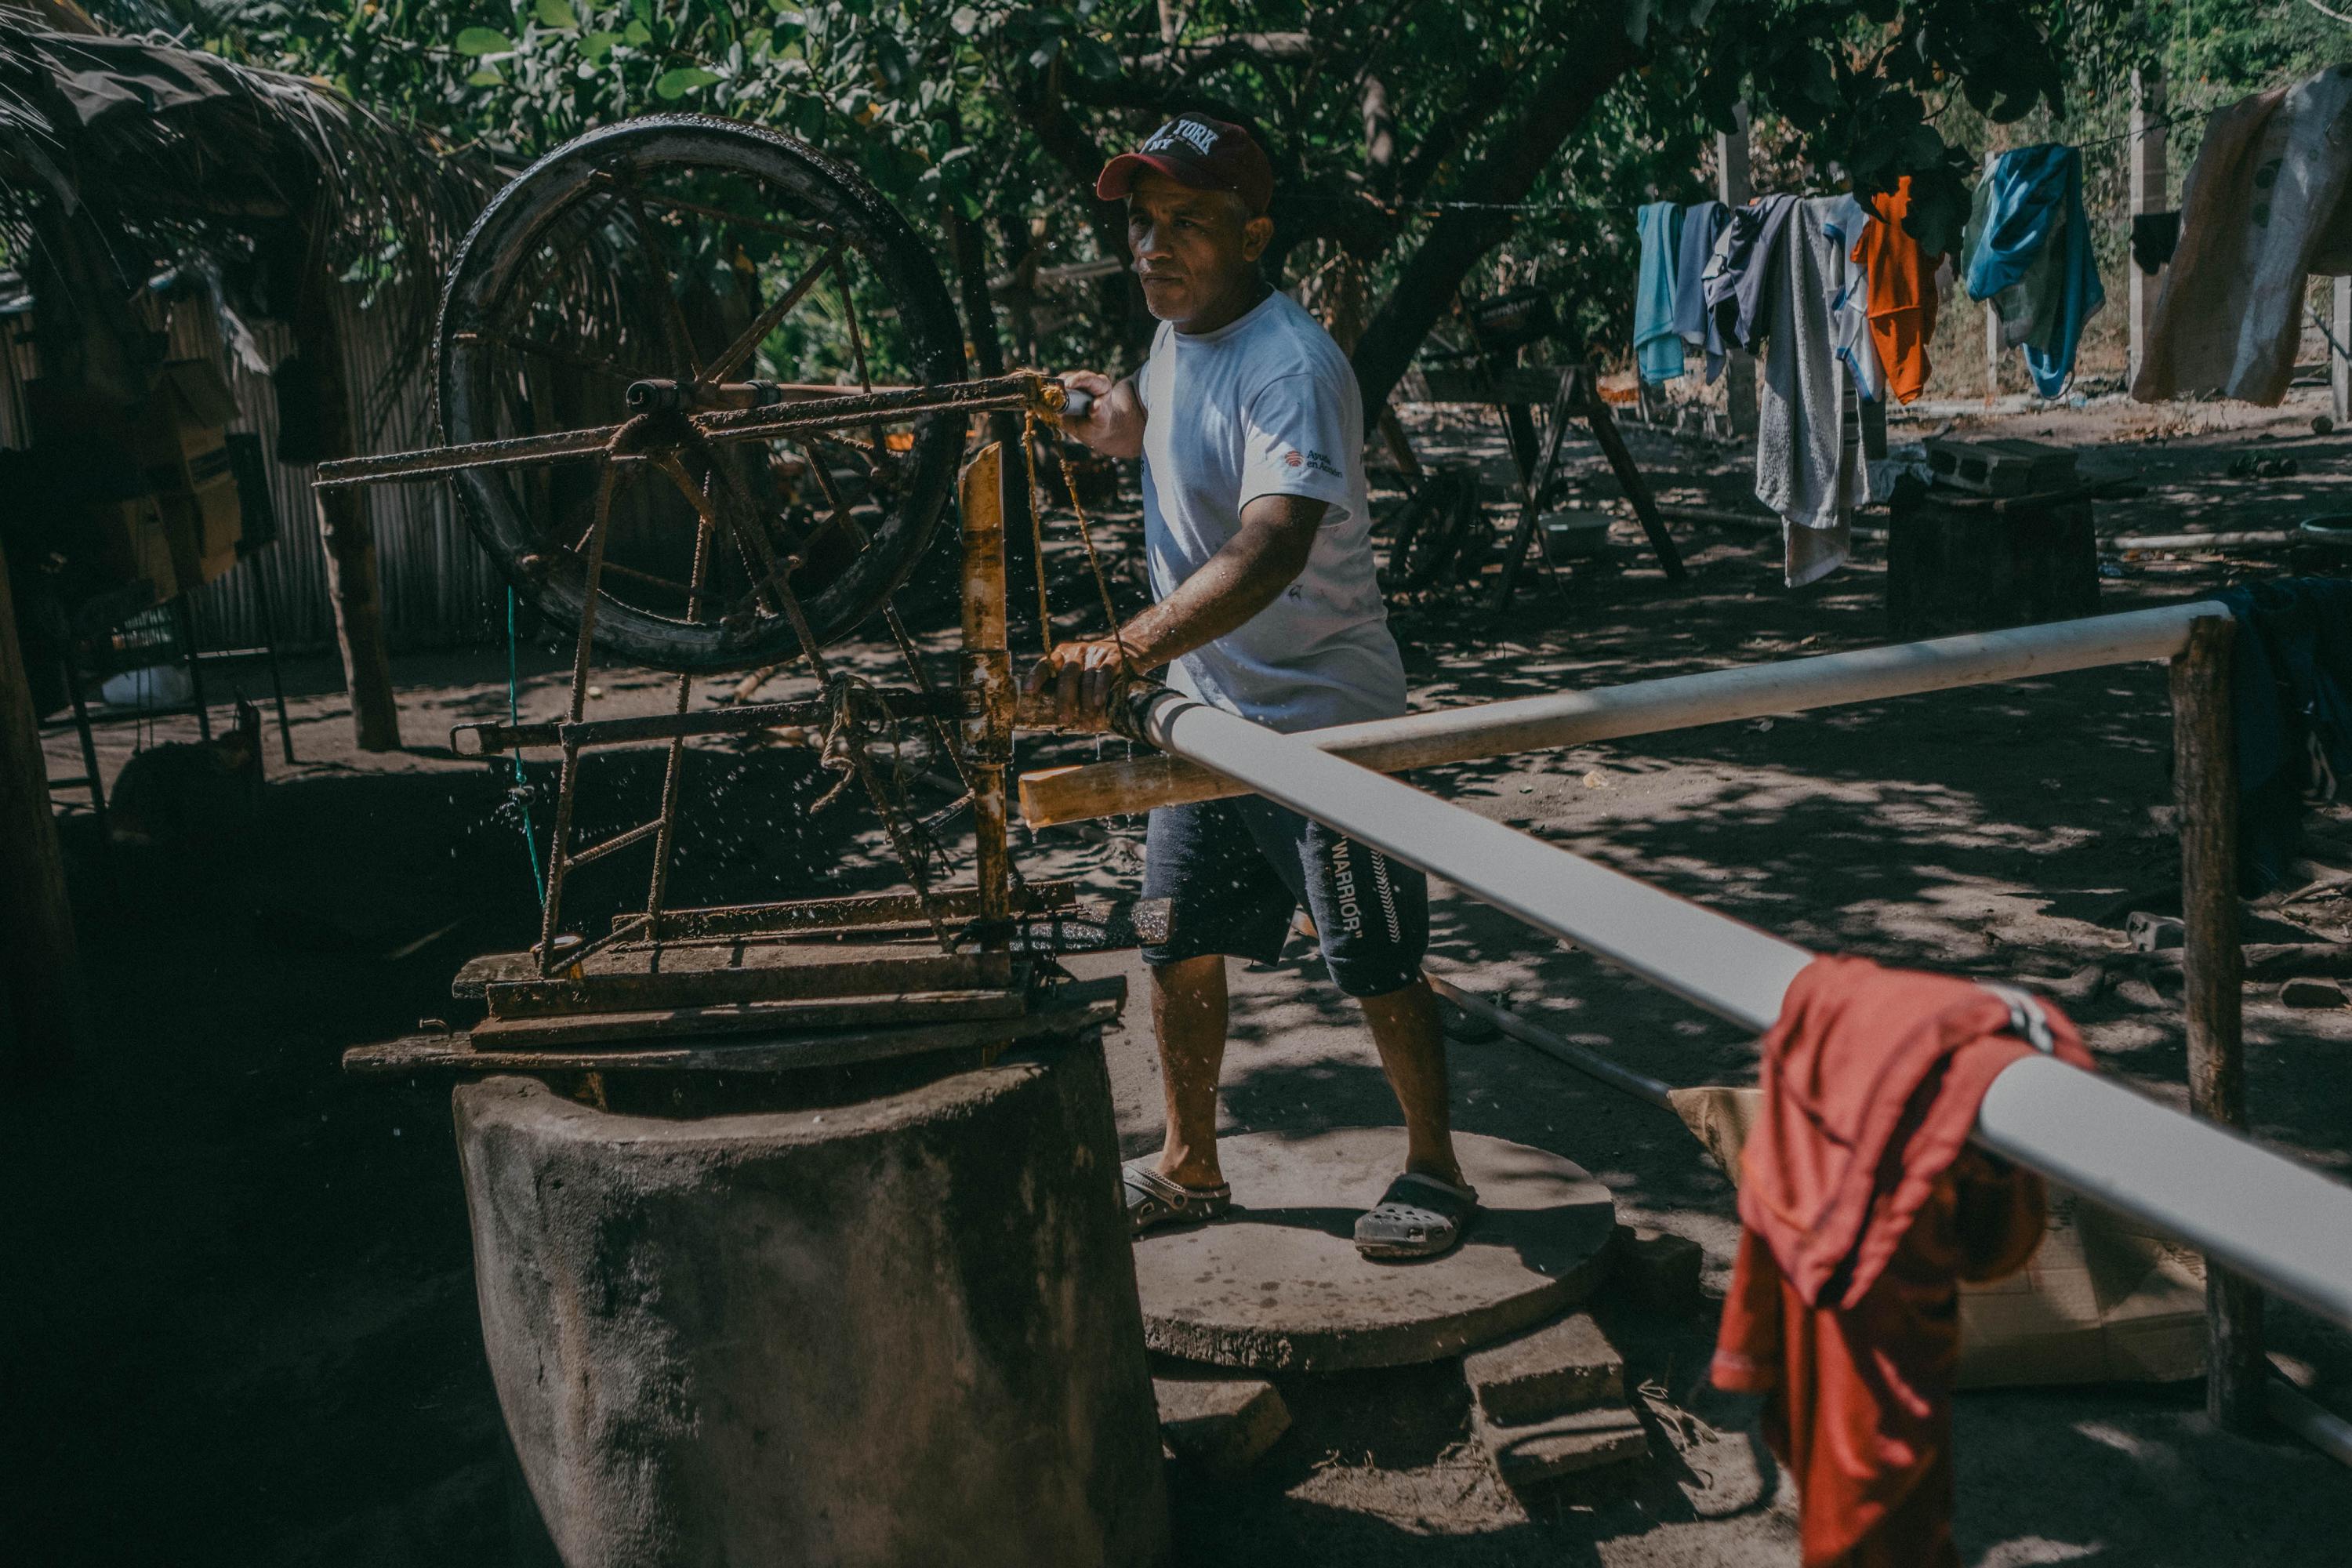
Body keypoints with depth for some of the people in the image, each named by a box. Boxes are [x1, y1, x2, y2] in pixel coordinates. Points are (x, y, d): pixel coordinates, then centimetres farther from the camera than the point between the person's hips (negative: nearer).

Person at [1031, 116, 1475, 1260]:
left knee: (1378, 969, 4)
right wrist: (1128, 426, 10)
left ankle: (1433, 1169, 25)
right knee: (1176, 946, 13)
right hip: (1206, 713, 8)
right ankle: (1187, 1168, 30)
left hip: (1322, 718, -8)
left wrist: (1124, 650, -51)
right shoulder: (1175, 337, 5)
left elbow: (1269, 553, -40)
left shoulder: (1290, 366, -23)